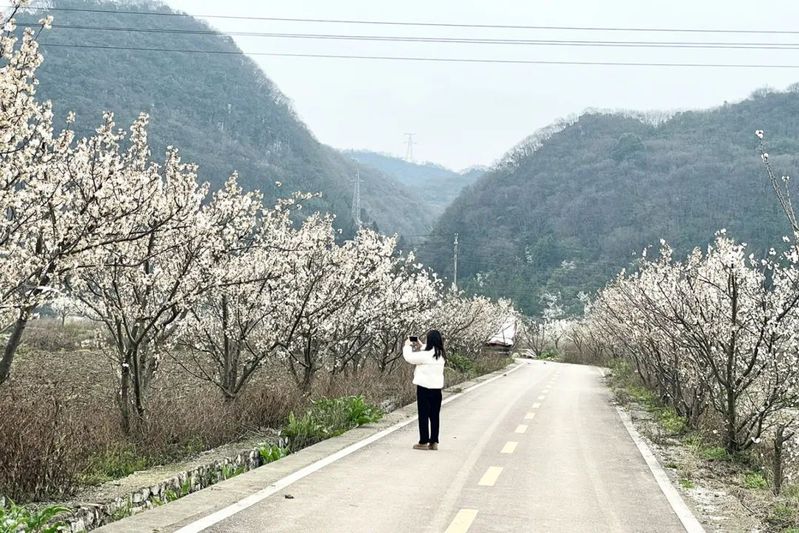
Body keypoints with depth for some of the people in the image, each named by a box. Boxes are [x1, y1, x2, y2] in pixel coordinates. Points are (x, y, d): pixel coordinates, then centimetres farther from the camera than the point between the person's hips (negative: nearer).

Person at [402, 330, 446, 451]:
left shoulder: (425, 355, -17)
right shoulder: (440, 355, 5)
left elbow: (409, 357, -11)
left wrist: (407, 345, 5)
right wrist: (419, 345, 24)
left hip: (424, 388, -6)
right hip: (437, 388, 6)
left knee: (423, 415, 1)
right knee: (434, 415, 10)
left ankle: (423, 442, 4)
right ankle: (434, 442, 13)